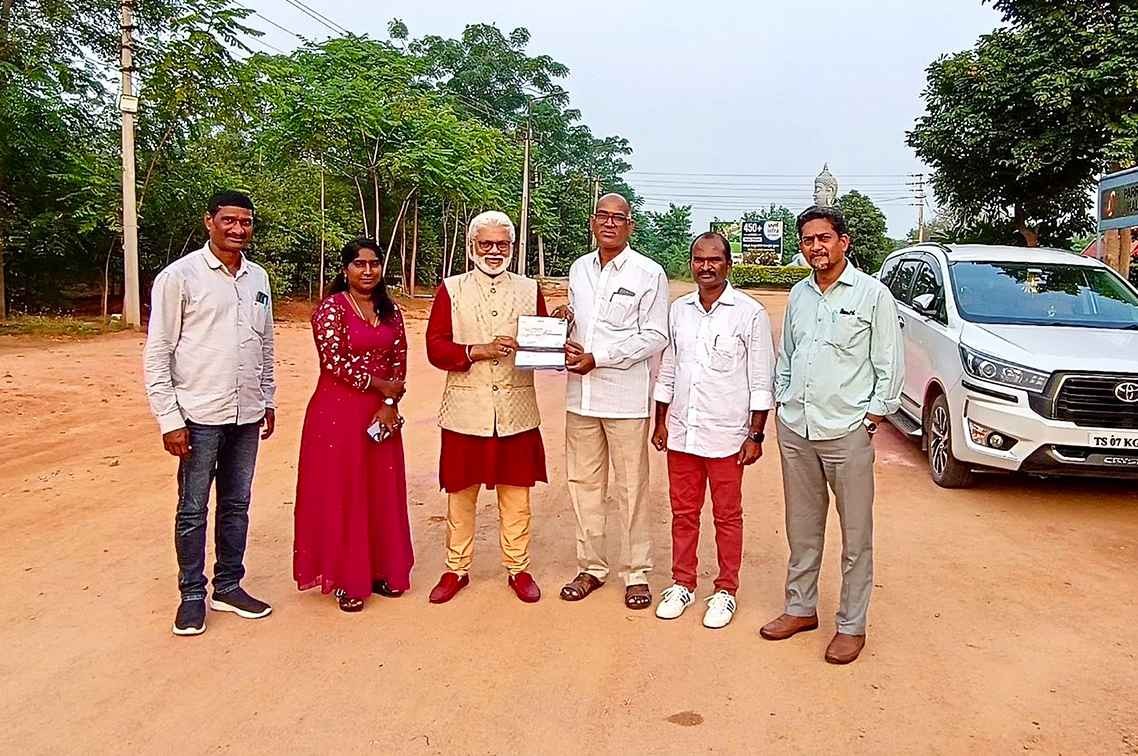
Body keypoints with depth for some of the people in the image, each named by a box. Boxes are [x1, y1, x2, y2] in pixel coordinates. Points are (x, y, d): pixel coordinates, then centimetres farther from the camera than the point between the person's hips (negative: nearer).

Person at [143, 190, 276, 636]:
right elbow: (157, 354, -8)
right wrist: (169, 420, -11)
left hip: (247, 415, 5)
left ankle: (228, 587, 27)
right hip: (200, 415, -5)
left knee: (236, 505, 14)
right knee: (193, 510, 6)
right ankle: (192, 595, 21)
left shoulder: (258, 278, 9)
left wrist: (269, 399, 16)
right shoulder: (179, 277, -7)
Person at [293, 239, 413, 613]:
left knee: (381, 493, 10)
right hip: (339, 411, -5)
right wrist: (380, 385, -10)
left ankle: (379, 569, 24)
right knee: (341, 494, 3)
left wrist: (390, 404, -5)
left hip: (381, 413, 5)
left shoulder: (391, 311, 9)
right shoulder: (331, 308, -7)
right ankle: (344, 580, 14)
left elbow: (399, 361, 8)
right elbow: (334, 361, -16)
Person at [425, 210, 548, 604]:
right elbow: (436, 347, -5)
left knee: (516, 493, 9)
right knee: (460, 492, 9)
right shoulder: (450, 290, 3)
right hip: (466, 410, -1)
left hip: (516, 410, 1)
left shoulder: (530, 290, 9)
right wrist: (480, 351, -18)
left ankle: (518, 568, 24)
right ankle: (456, 569, 24)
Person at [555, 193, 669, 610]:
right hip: (580, 393, 5)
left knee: (632, 487, 2)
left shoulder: (649, 273, -4)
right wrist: (563, 320, -1)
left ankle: (636, 573, 15)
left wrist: (598, 357, -15)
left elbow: (655, 337, -8)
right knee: (583, 483, 10)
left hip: (625, 397, -5)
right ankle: (591, 567, 23)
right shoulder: (578, 268, 13)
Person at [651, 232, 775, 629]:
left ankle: (725, 591, 23)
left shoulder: (750, 313, -6)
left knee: (727, 517, 8)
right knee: (683, 513, 13)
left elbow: (761, 381, -5)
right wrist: (660, 422, 11)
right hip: (681, 432, 4)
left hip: (725, 434, -4)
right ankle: (682, 584, 28)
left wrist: (755, 436, -8)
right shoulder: (678, 310, 7)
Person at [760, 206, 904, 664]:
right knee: (802, 528, 15)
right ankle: (800, 608, 29)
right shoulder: (798, 295, 12)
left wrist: (871, 420, -8)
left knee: (855, 535, 3)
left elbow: (890, 367, -4)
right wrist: (783, 404, 11)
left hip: (846, 433, -5)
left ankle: (852, 625, 14)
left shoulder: (872, 294, -4)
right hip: (795, 429, 5)